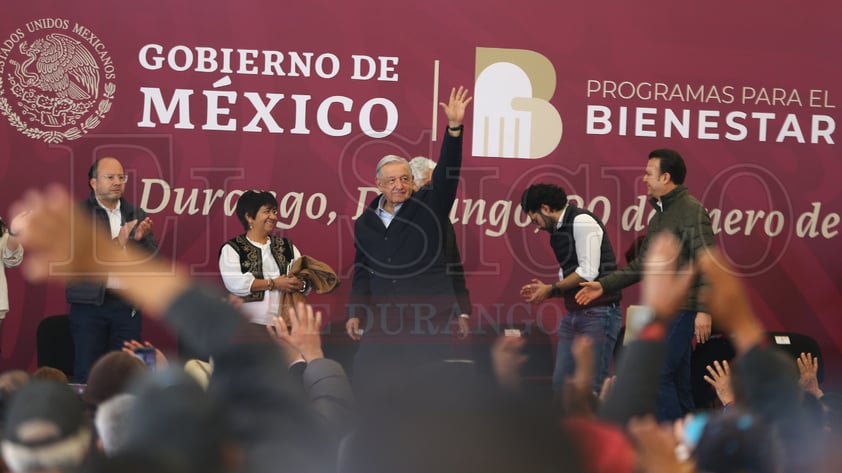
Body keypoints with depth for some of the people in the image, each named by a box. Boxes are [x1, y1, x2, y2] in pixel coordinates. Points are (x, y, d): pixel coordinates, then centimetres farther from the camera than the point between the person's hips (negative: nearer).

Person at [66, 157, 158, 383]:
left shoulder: (137, 215, 14)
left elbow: (153, 258, 9)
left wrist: (141, 239, -12)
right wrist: (115, 244, -22)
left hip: (128, 305, 4)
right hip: (90, 304, -4)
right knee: (87, 374, -4)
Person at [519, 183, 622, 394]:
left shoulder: (583, 222, -10)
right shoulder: (559, 230, 17)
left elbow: (588, 272, -17)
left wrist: (551, 289, -7)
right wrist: (545, 291, 7)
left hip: (598, 313, -9)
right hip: (573, 315, 9)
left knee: (592, 387, -10)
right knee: (561, 382, 5)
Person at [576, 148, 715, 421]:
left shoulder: (692, 211, -11)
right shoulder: (660, 214, 17)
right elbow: (642, 264, 21)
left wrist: (704, 310, -24)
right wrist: (604, 285, 14)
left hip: (681, 310, -9)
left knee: (658, 376, -14)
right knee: (676, 380, 11)